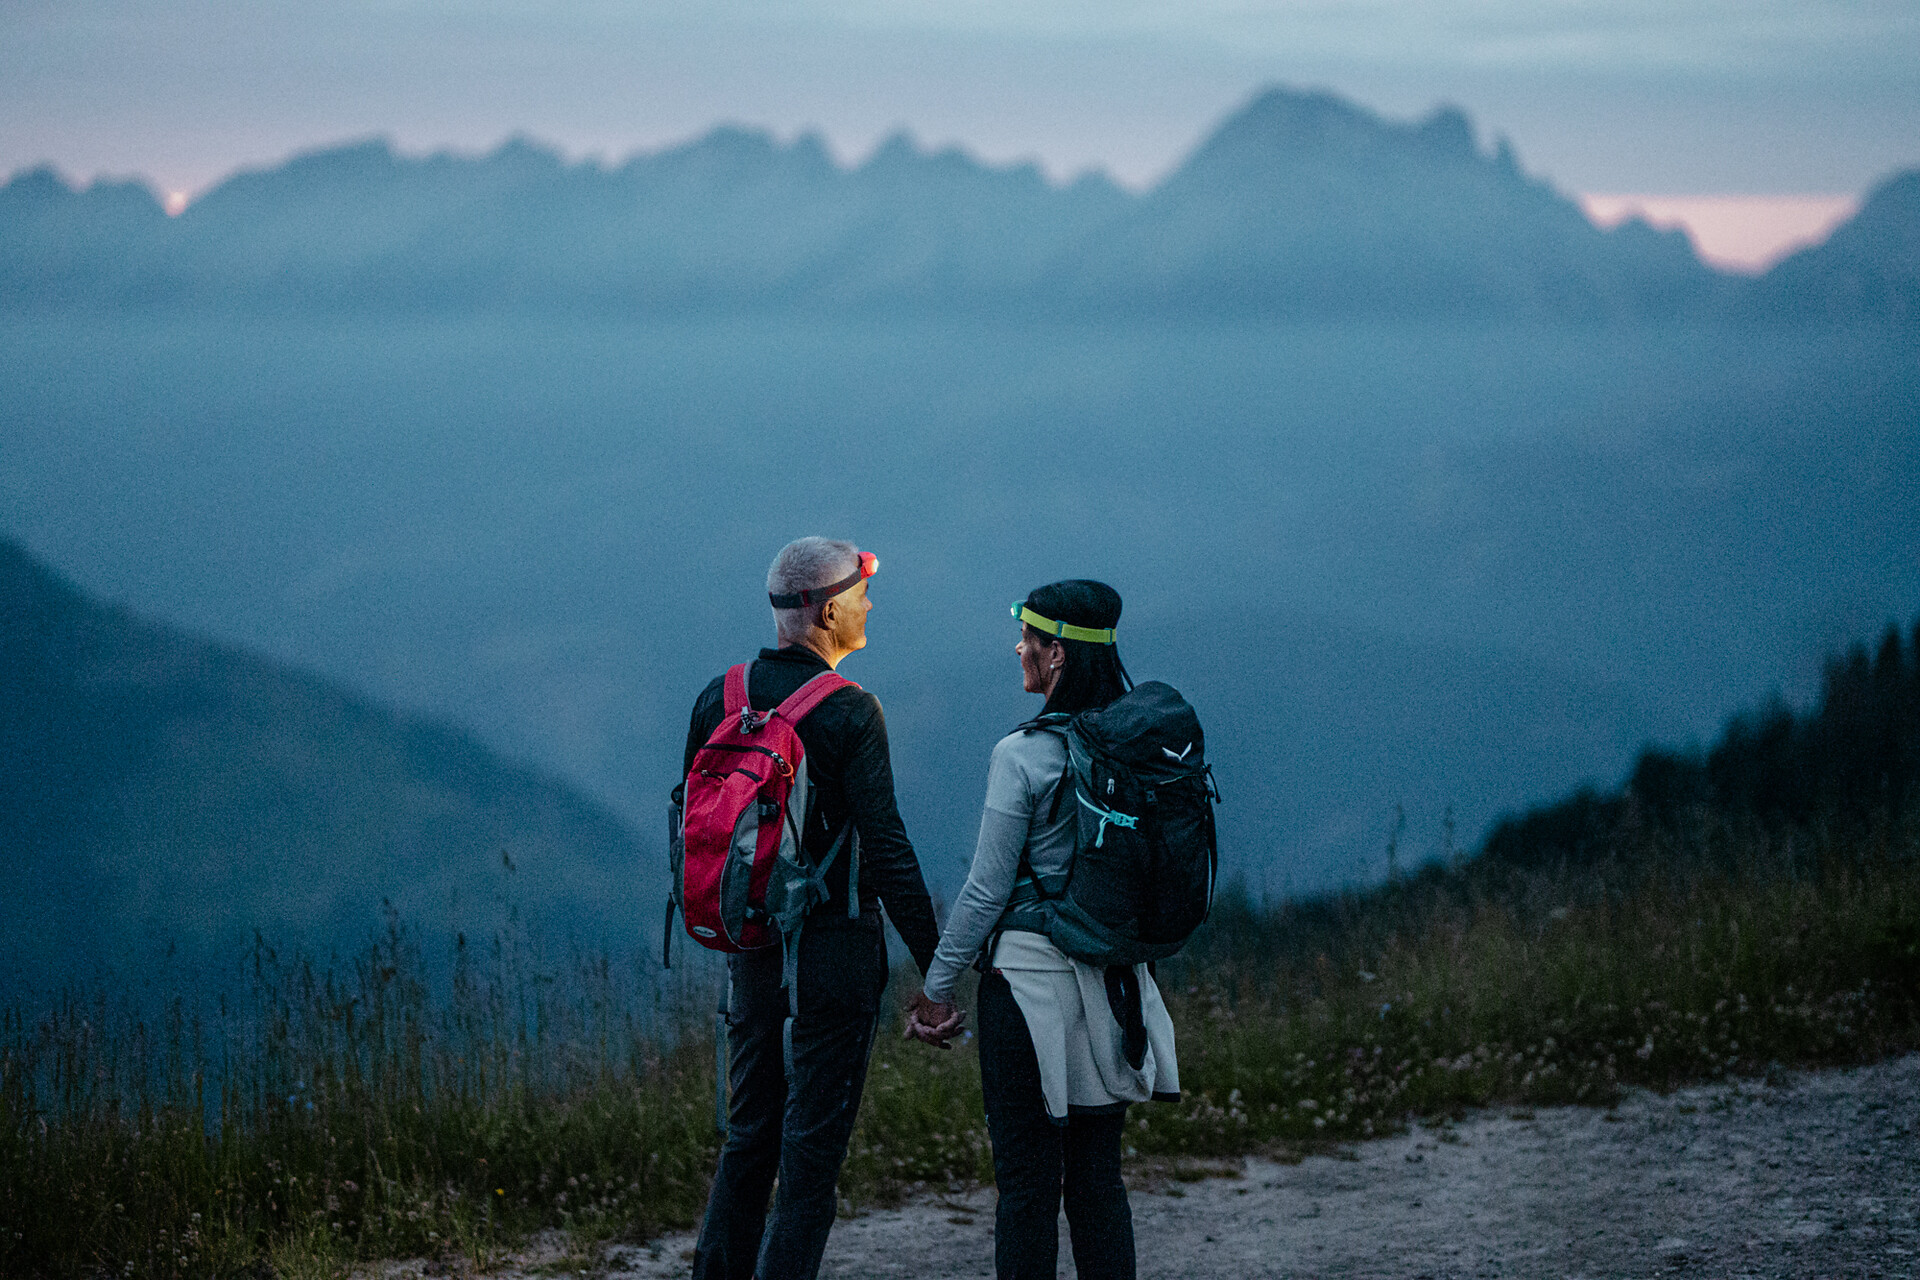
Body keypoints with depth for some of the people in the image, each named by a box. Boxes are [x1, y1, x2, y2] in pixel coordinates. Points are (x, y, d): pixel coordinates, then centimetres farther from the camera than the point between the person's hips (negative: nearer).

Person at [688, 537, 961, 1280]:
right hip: (834, 951, -6)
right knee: (812, 1146, 0)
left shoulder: (718, 699, 4)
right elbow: (886, 849, -17)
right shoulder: (849, 712, -14)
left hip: (749, 948, 6)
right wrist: (936, 974, -14)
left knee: (749, 1135, 16)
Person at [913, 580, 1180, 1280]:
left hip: (1031, 978, -6)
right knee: (1097, 1171, 12)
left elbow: (987, 891, -11)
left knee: (1027, 1180, 0)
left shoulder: (1023, 755, -14)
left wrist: (937, 984, -2)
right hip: (1115, 982, 6)